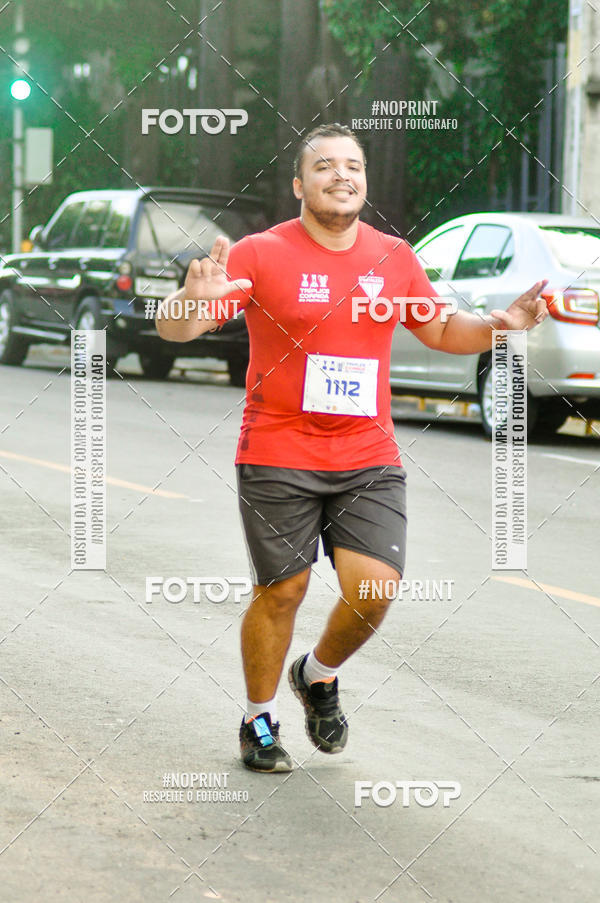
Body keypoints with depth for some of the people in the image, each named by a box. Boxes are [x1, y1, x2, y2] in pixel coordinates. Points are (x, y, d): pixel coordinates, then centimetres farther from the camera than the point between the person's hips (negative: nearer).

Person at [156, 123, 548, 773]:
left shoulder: (394, 257, 6)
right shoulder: (262, 254, -6)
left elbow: (440, 330, 21)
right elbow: (174, 329, -10)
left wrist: (500, 324, 1)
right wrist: (195, 298, -34)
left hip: (368, 460, 3)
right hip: (278, 458, -3)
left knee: (374, 590, -9)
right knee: (281, 592, 1)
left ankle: (319, 675, 22)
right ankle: (259, 719, 23)